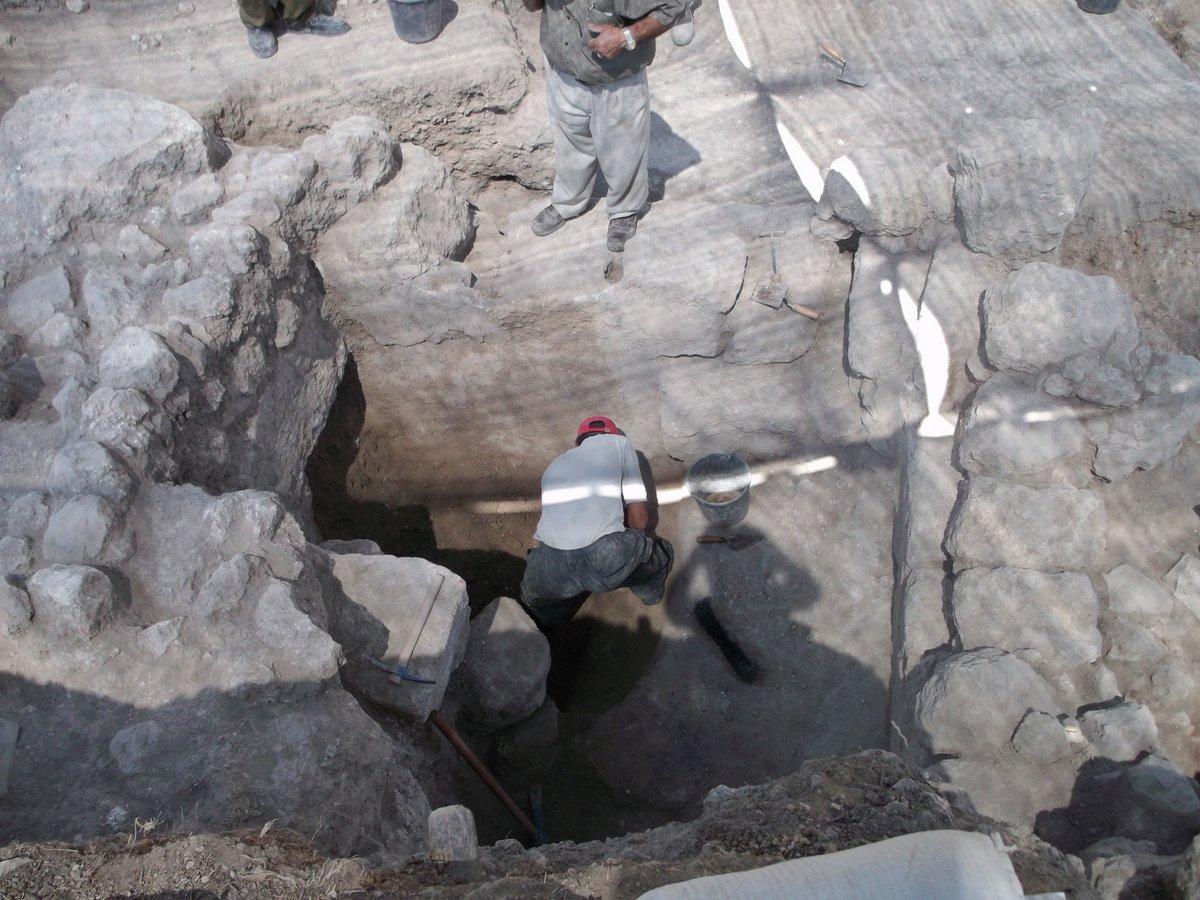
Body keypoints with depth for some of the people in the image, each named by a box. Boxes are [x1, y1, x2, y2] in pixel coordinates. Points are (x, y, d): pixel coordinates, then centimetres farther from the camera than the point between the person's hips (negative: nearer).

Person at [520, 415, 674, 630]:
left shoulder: (555, 465, 33)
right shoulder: (618, 443, 21)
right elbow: (639, 518, 19)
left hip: (550, 569, 4)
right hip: (606, 558, -4)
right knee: (660, 551, 33)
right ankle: (650, 594, 53)